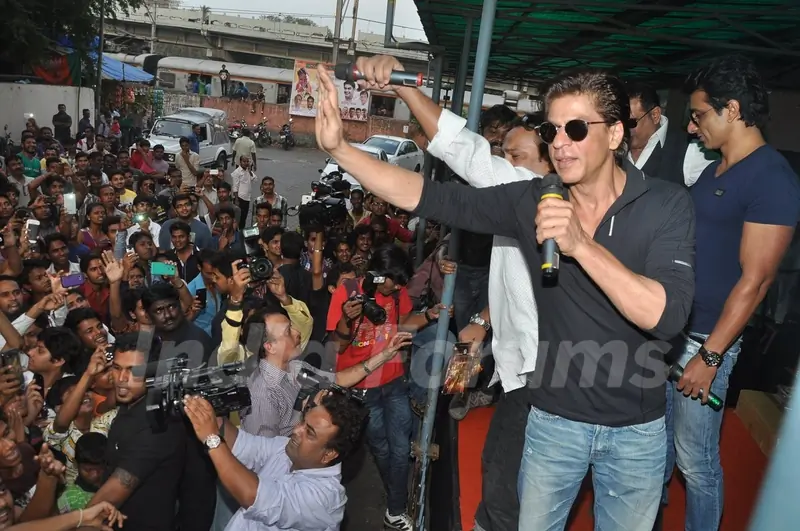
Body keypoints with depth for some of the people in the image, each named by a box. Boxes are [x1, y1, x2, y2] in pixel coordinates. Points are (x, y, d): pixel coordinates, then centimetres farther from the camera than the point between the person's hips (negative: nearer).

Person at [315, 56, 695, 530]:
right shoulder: (532, 201, -8)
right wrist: (338, 146, -22)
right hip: (554, 419, 1)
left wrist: (581, 245, -34)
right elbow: (425, 197, -13)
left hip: (636, 429, 0)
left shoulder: (666, 204, -13)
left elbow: (667, 315, -25)